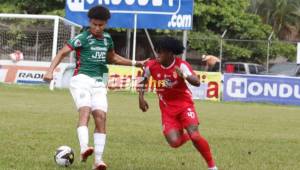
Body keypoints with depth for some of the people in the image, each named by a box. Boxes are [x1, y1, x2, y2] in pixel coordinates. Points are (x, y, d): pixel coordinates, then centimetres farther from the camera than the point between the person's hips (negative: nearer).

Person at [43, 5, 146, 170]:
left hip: (99, 83, 5)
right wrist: (50, 71, -23)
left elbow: (113, 58, 32)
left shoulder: (107, 39, 13)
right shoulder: (82, 38, -5)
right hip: (82, 79, -5)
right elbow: (62, 53, -9)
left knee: (101, 117, -7)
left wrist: (135, 63, 31)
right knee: (85, 111, -26)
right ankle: (84, 149, -43)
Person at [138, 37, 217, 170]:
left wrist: (184, 75, -49)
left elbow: (197, 82, -31)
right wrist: (141, 98, 4)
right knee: (174, 142, -14)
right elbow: (143, 80, 14)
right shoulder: (152, 66, -9)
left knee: (195, 136, -21)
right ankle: (185, 135, 26)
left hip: (184, 104, -3)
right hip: (167, 109, 3)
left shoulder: (181, 65, -17)